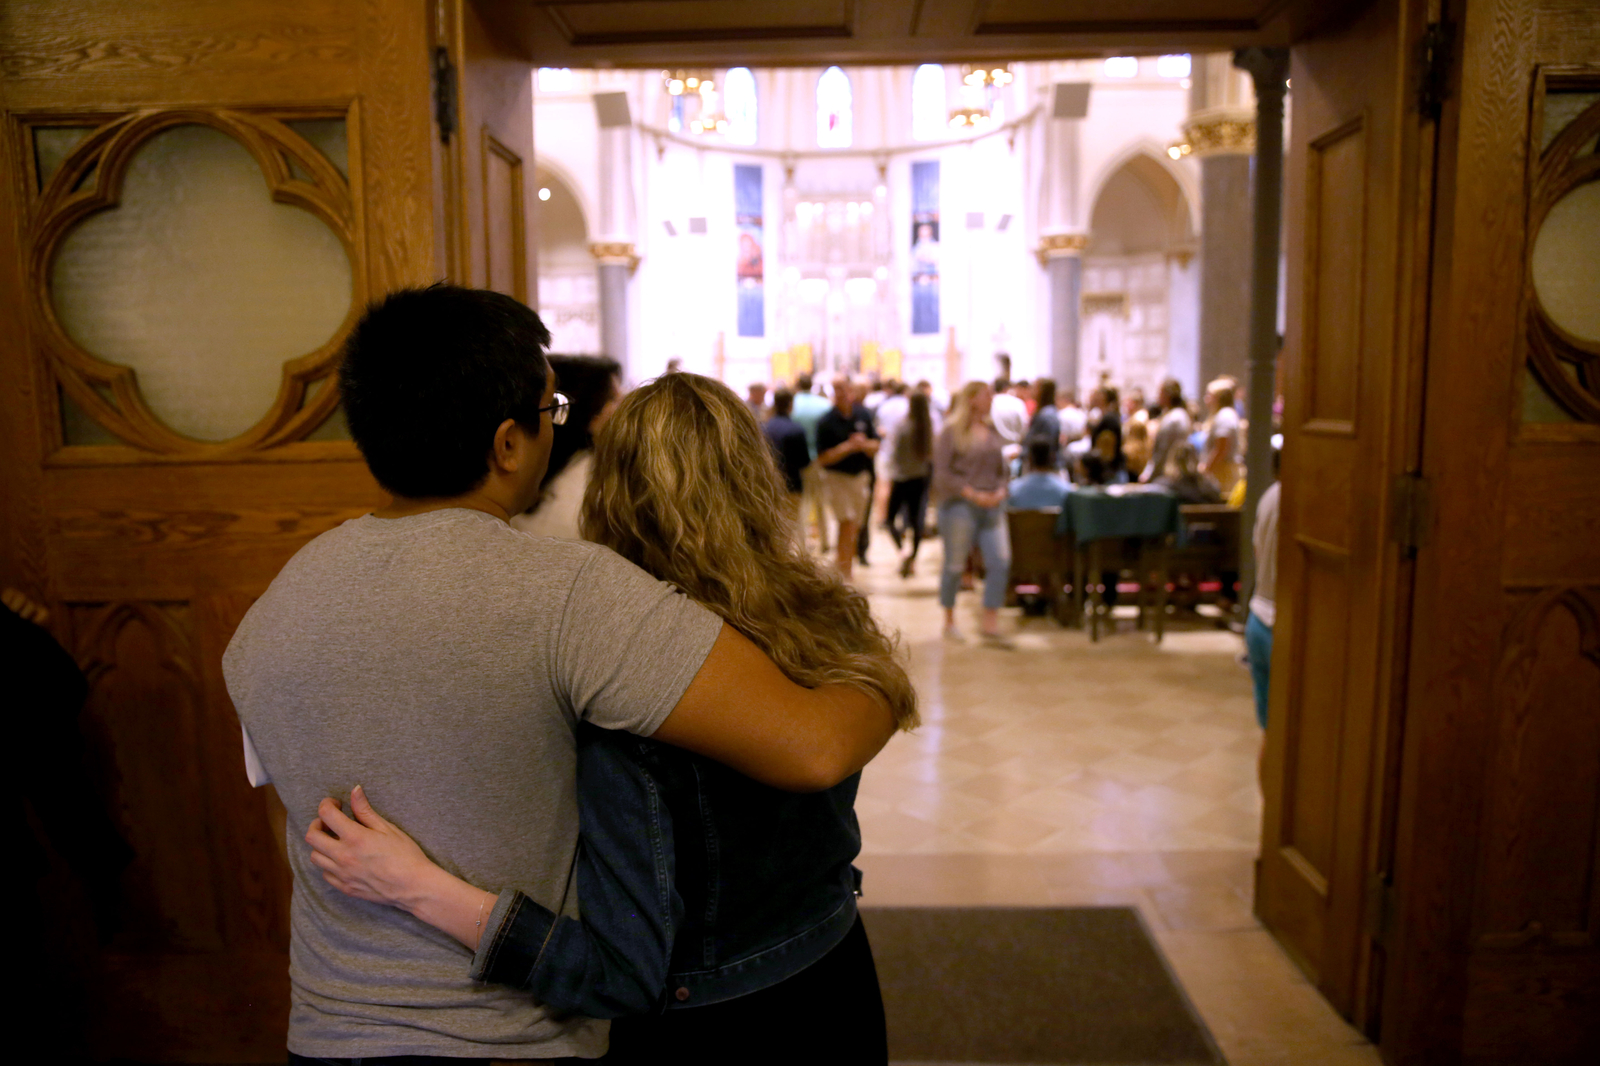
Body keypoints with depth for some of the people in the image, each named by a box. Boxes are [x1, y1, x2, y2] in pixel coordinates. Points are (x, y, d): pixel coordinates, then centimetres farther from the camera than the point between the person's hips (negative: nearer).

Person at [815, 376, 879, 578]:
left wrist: (864, 444, -15)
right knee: (847, 524, -14)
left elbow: (875, 448, 7)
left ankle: (845, 568, 26)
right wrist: (848, 447, -23)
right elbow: (822, 459, -14)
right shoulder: (826, 421, -10)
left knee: (854, 528, 11)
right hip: (837, 478, -5)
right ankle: (845, 576, -9)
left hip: (860, 476, 5)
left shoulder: (863, 415, 3)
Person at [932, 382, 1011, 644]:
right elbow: (942, 473, -11)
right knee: (955, 564, 4)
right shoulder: (952, 431, -6)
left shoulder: (991, 431, 12)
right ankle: (949, 621, 20)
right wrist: (973, 494, -16)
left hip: (991, 506, 5)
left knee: (1001, 561, -6)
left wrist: (1000, 491, -1)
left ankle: (989, 622, 2)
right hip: (959, 505, -5)